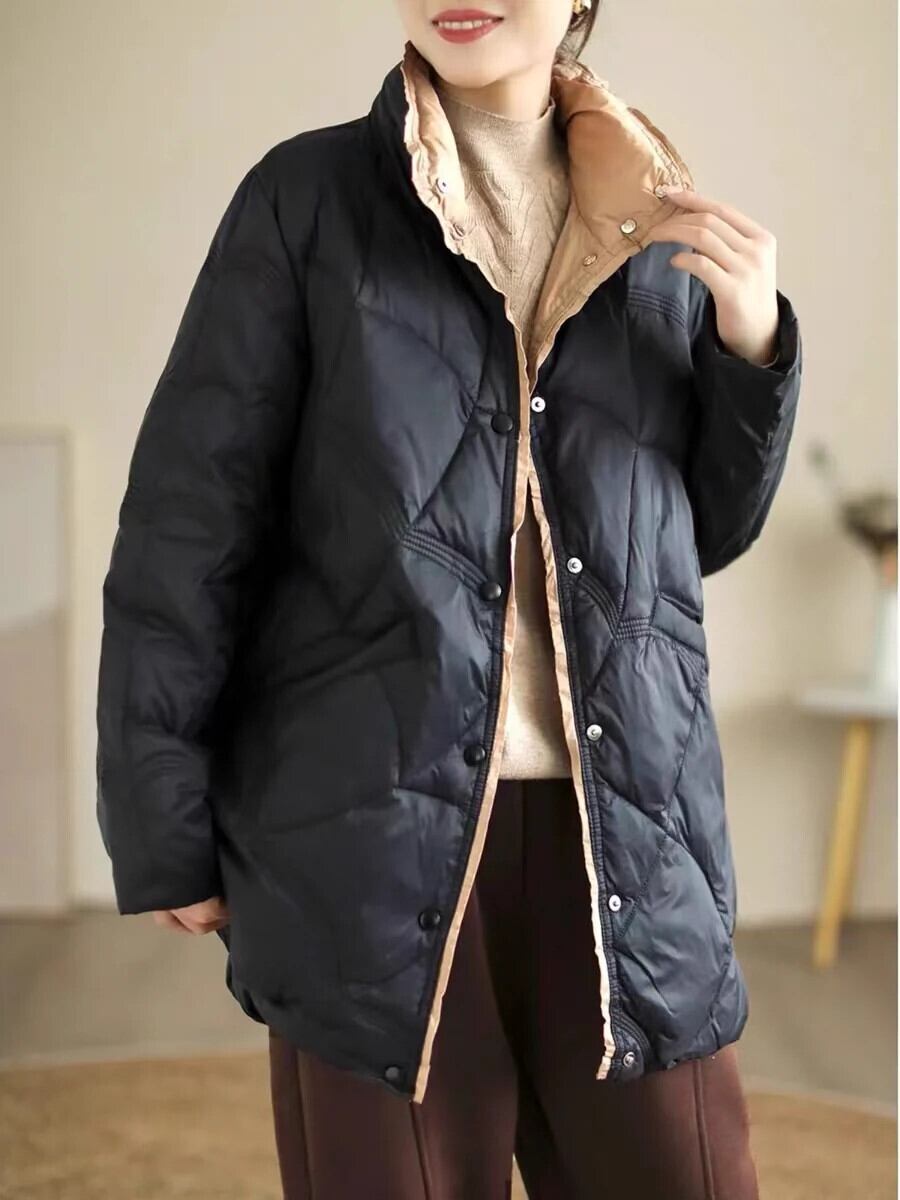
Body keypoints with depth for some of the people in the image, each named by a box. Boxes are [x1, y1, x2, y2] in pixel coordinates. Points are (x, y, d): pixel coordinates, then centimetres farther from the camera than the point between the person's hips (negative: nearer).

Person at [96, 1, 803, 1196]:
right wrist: (166, 825, -5)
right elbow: (190, 521, -1)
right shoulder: (308, 199, 1)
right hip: (372, 822, -2)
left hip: (626, 824, 3)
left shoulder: (663, 228, 11)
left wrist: (756, 347, 0)